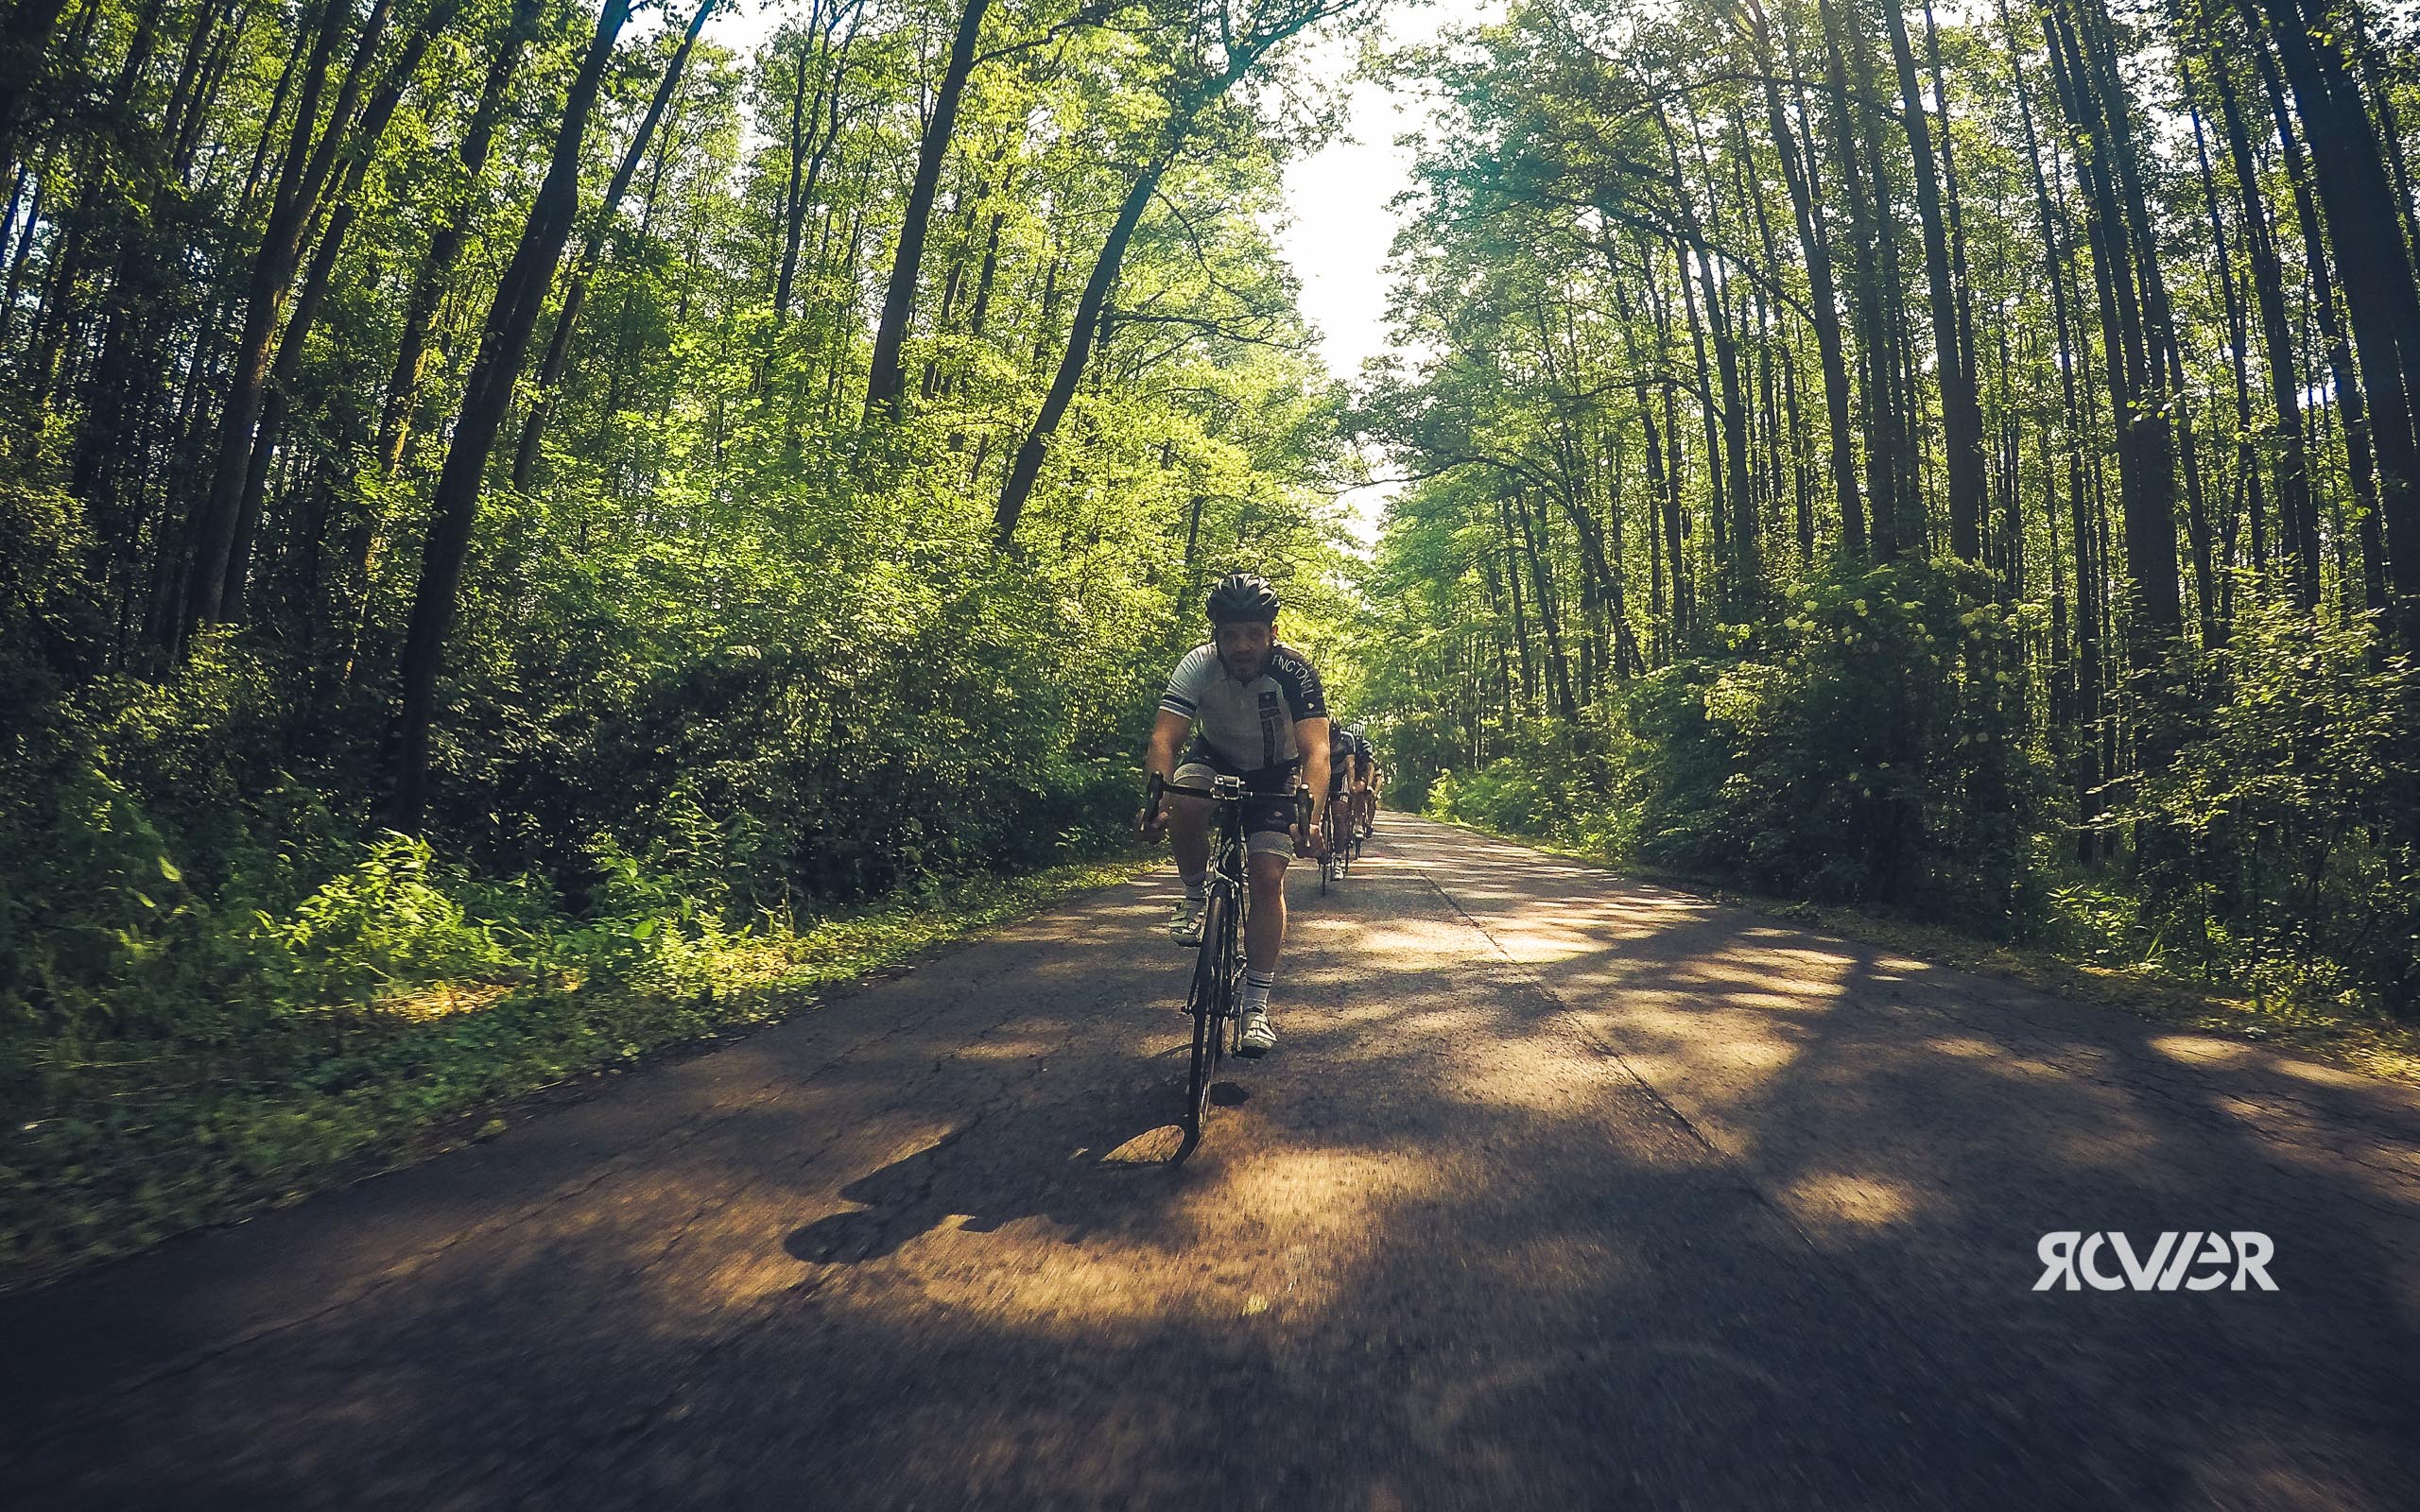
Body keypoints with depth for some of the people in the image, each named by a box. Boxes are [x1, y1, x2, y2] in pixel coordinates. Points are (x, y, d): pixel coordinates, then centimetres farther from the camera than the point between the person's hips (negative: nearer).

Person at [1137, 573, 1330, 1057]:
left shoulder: (1293, 670, -29)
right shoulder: (1197, 665, -26)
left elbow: (1315, 750, -37)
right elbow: (1164, 739, -33)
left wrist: (1311, 816, -54)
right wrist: (1154, 798, -51)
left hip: (1275, 775, -1)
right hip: (1216, 760, 1)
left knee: (1267, 879, -13)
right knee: (1183, 802, -34)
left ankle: (1256, 1007, -1)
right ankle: (1195, 894, -6)